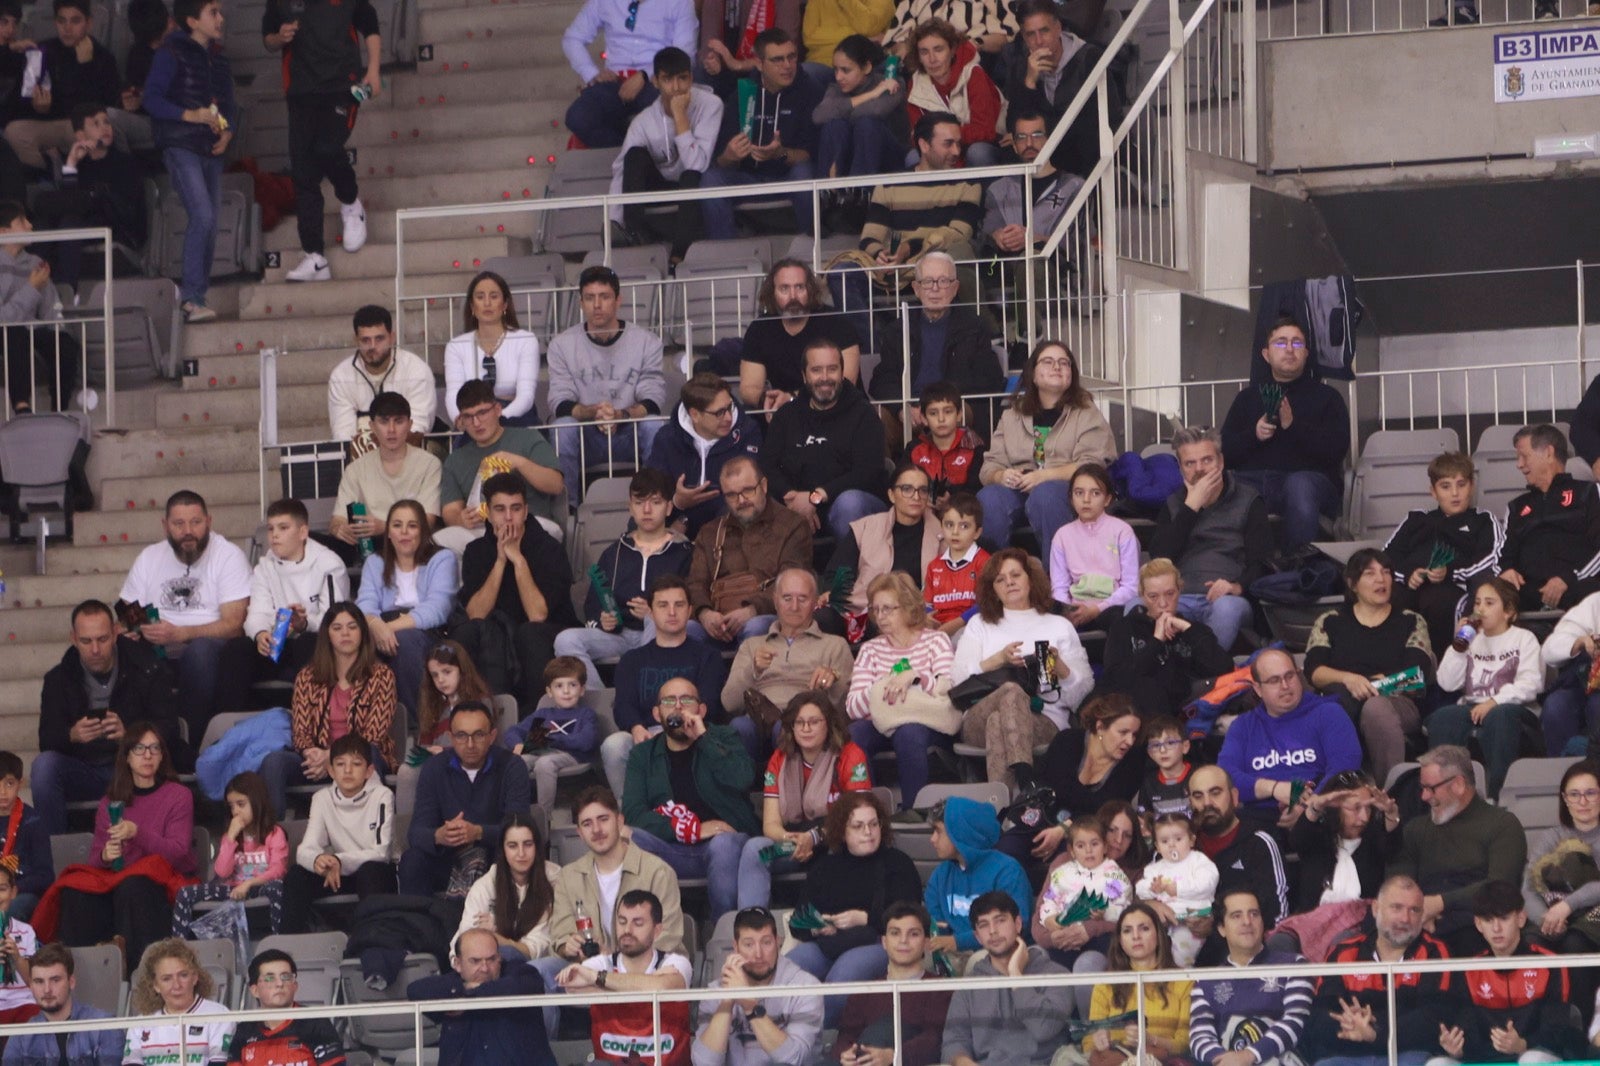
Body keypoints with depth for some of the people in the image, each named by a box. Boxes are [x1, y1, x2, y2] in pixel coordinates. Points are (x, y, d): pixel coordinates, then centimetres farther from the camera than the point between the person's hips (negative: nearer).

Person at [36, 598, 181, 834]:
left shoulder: (147, 670, -3)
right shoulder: (58, 679, 2)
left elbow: (169, 728, -9)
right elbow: (47, 742, -5)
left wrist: (129, 732, -30)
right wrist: (72, 735, -30)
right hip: (83, 774, 2)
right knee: (44, 764, -27)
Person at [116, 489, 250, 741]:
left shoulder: (228, 556, -1)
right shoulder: (149, 558, 14)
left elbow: (234, 625, -10)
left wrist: (179, 634, -22)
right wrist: (124, 632, -12)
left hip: (209, 649, -3)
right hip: (157, 653, 3)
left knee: (200, 649, -39)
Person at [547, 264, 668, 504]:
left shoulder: (646, 341, 2)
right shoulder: (562, 344, 3)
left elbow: (653, 402, -6)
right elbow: (560, 404, -5)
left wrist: (621, 415, -28)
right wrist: (593, 412, -27)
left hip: (632, 439, 0)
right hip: (586, 438, 0)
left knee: (655, 426, -31)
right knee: (562, 428, -31)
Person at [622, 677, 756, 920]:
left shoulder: (723, 739, 13)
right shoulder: (642, 755, 16)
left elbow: (742, 779, -10)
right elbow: (633, 813, -1)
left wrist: (703, 737, -9)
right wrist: (693, 830, -12)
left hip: (726, 839, -1)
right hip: (672, 850, 2)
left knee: (723, 844, -37)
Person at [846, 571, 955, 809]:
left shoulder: (935, 640, 9)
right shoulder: (870, 650, 16)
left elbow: (951, 688, -9)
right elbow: (852, 707, 1)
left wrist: (913, 677, -23)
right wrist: (882, 688, -17)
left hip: (927, 722, -3)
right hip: (882, 725, 3)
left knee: (908, 734, -38)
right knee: (852, 736, -30)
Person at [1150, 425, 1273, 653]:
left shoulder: (1248, 501, 13)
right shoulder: (1174, 504, 23)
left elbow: (1260, 562, 3)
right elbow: (1160, 556, 4)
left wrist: (1238, 586, -19)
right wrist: (1192, 506, 1)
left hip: (1227, 597, -2)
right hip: (1180, 598, 2)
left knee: (1226, 608, -41)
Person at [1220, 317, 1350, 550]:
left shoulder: (1326, 397, 19)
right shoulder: (1247, 398, 27)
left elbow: (1338, 447, 1)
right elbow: (1224, 452, 15)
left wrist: (1294, 426, -10)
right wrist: (1253, 435, -4)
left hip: (1312, 478, -2)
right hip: (1252, 479, 2)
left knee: (1300, 486, -40)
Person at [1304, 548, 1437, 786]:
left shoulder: (1411, 622, 21)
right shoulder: (1329, 623, 22)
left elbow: (1418, 676, 5)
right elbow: (1313, 671, 6)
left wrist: (1368, 683, -8)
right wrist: (1348, 679, -16)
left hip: (1399, 705, 0)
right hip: (1341, 705, 0)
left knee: (1376, 708, -39)